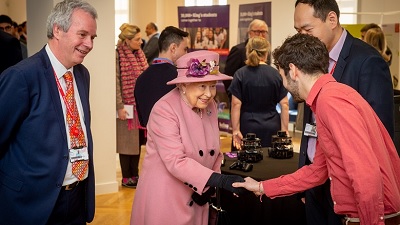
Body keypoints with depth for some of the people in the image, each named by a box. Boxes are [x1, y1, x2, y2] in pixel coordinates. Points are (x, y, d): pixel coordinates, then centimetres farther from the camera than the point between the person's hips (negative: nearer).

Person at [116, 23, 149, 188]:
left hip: (141, 105, 7)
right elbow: (115, 83, -16)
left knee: (138, 140, 13)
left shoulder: (139, 53, 9)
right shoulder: (118, 55, -14)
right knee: (127, 142, 3)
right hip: (127, 106, -7)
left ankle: (135, 174, 24)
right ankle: (126, 178, 15)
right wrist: (120, 107, -17)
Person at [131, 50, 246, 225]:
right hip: (165, 199, -6)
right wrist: (221, 180, -32)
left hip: (196, 199, 6)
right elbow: (176, 161, -26)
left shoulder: (210, 106, 1)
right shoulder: (164, 110, -19)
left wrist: (209, 187, -5)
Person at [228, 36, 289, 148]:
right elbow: (284, 104, 1)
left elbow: (236, 104, -6)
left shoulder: (240, 74, -2)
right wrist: (284, 130, 5)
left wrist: (235, 130, -3)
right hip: (272, 127, 1)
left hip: (248, 127, -1)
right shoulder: (276, 74, 2)